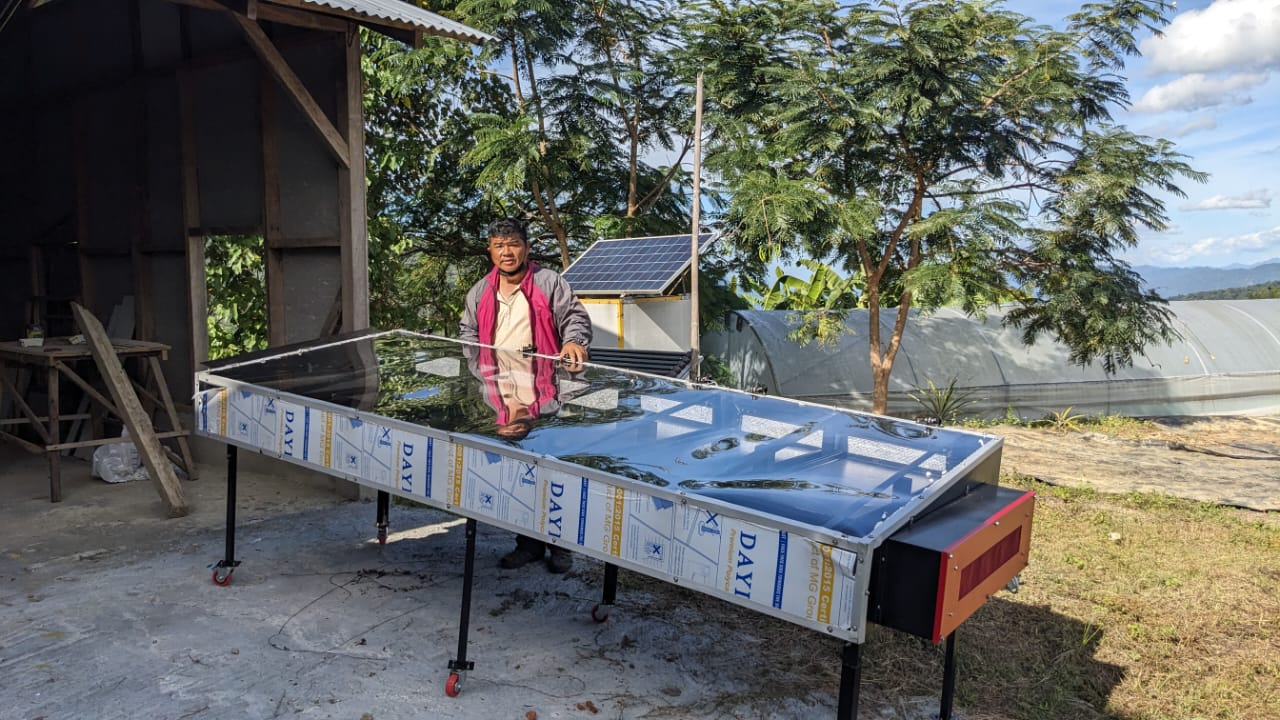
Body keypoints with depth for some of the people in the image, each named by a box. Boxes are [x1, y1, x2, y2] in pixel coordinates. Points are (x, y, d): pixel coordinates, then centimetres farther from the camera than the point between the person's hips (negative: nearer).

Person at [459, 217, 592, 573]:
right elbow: (468, 333, 25)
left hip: (544, 397, -4)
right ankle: (528, 543, 21)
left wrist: (573, 341, -22)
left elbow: (575, 316, -2)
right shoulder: (480, 292, 16)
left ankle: (560, 545, 11)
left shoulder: (548, 283, 3)